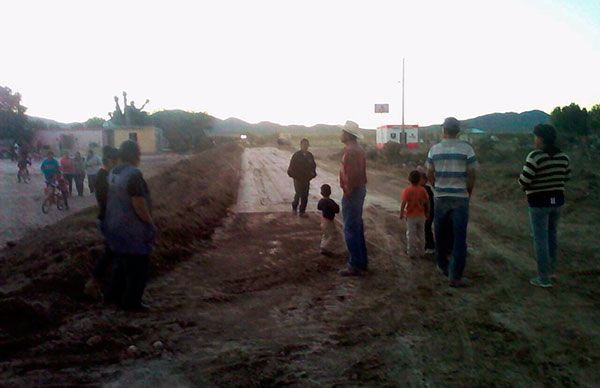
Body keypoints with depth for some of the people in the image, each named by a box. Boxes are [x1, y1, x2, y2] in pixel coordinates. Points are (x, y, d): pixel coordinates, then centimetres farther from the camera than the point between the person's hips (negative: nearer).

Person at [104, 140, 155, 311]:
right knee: (137, 268, 6)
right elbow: (139, 205, -25)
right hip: (133, 231, -9)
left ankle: (113, 295, 33)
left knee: (121, 263, 24)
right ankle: (131, 301, 16)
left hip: (116, 227, 9)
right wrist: (151, 224, -13)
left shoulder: (113, 173, 5)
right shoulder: (134, 174, -23)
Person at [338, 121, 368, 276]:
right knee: (357, 226, 16)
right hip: (361, 189, 10)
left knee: (351, 229, -5)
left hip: (352, 192, -10)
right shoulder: (359, 149, 13)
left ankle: (355, 266, 0)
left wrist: (348, 192, -18)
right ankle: (362, 262, 24)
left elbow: (351, 174, -26)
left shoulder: (350, 151, -18)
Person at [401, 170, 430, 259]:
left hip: (410, 216, -3)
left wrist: (401, 214, -9)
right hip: (421, 216, 3)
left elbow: (403, 203, -19)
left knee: (411, 235, 6)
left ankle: (411, 253, 10)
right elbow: (427, 202, 1)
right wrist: (427, 212, 15)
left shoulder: (407, 190, -13)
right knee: (421, 234, 15)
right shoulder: (423, 190, -3)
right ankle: (420, 252, 23)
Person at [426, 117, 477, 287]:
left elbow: (429, 175, 4)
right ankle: (455, 277, 2)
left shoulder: (435, 149, -2)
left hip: (440, 198, 2)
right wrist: (468, 193, 11)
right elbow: (471, 176, -4)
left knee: (440, 234, 19)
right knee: (459, 237, 2)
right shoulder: (467, 149, -6)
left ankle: (443, 265, 34)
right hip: (460, 198, -2)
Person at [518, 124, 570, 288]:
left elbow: (524, 180, -20)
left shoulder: (535, 156, -20)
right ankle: (551, 270, 34)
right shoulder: (562, 156, 1)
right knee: (551, 235, 22)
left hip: (539, 203, -7)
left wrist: (525, 186, 2)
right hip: (557, 201, 7)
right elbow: (566, 177, 12)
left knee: (540, 239, 1)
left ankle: (544, 279, 5)